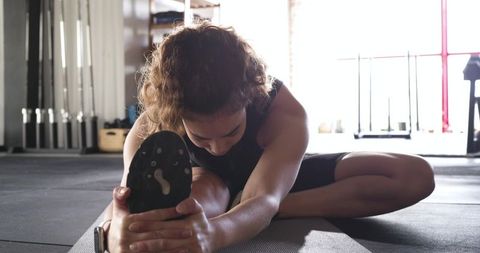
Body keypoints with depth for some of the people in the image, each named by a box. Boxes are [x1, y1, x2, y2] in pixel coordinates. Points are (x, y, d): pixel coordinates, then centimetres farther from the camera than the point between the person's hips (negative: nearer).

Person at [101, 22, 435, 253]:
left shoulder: (285, 113, -39)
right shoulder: (154, 123, -34)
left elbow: (264, 198, -53)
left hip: (278, 175, 3)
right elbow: (132, 195, -47)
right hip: (212, 179, -2)